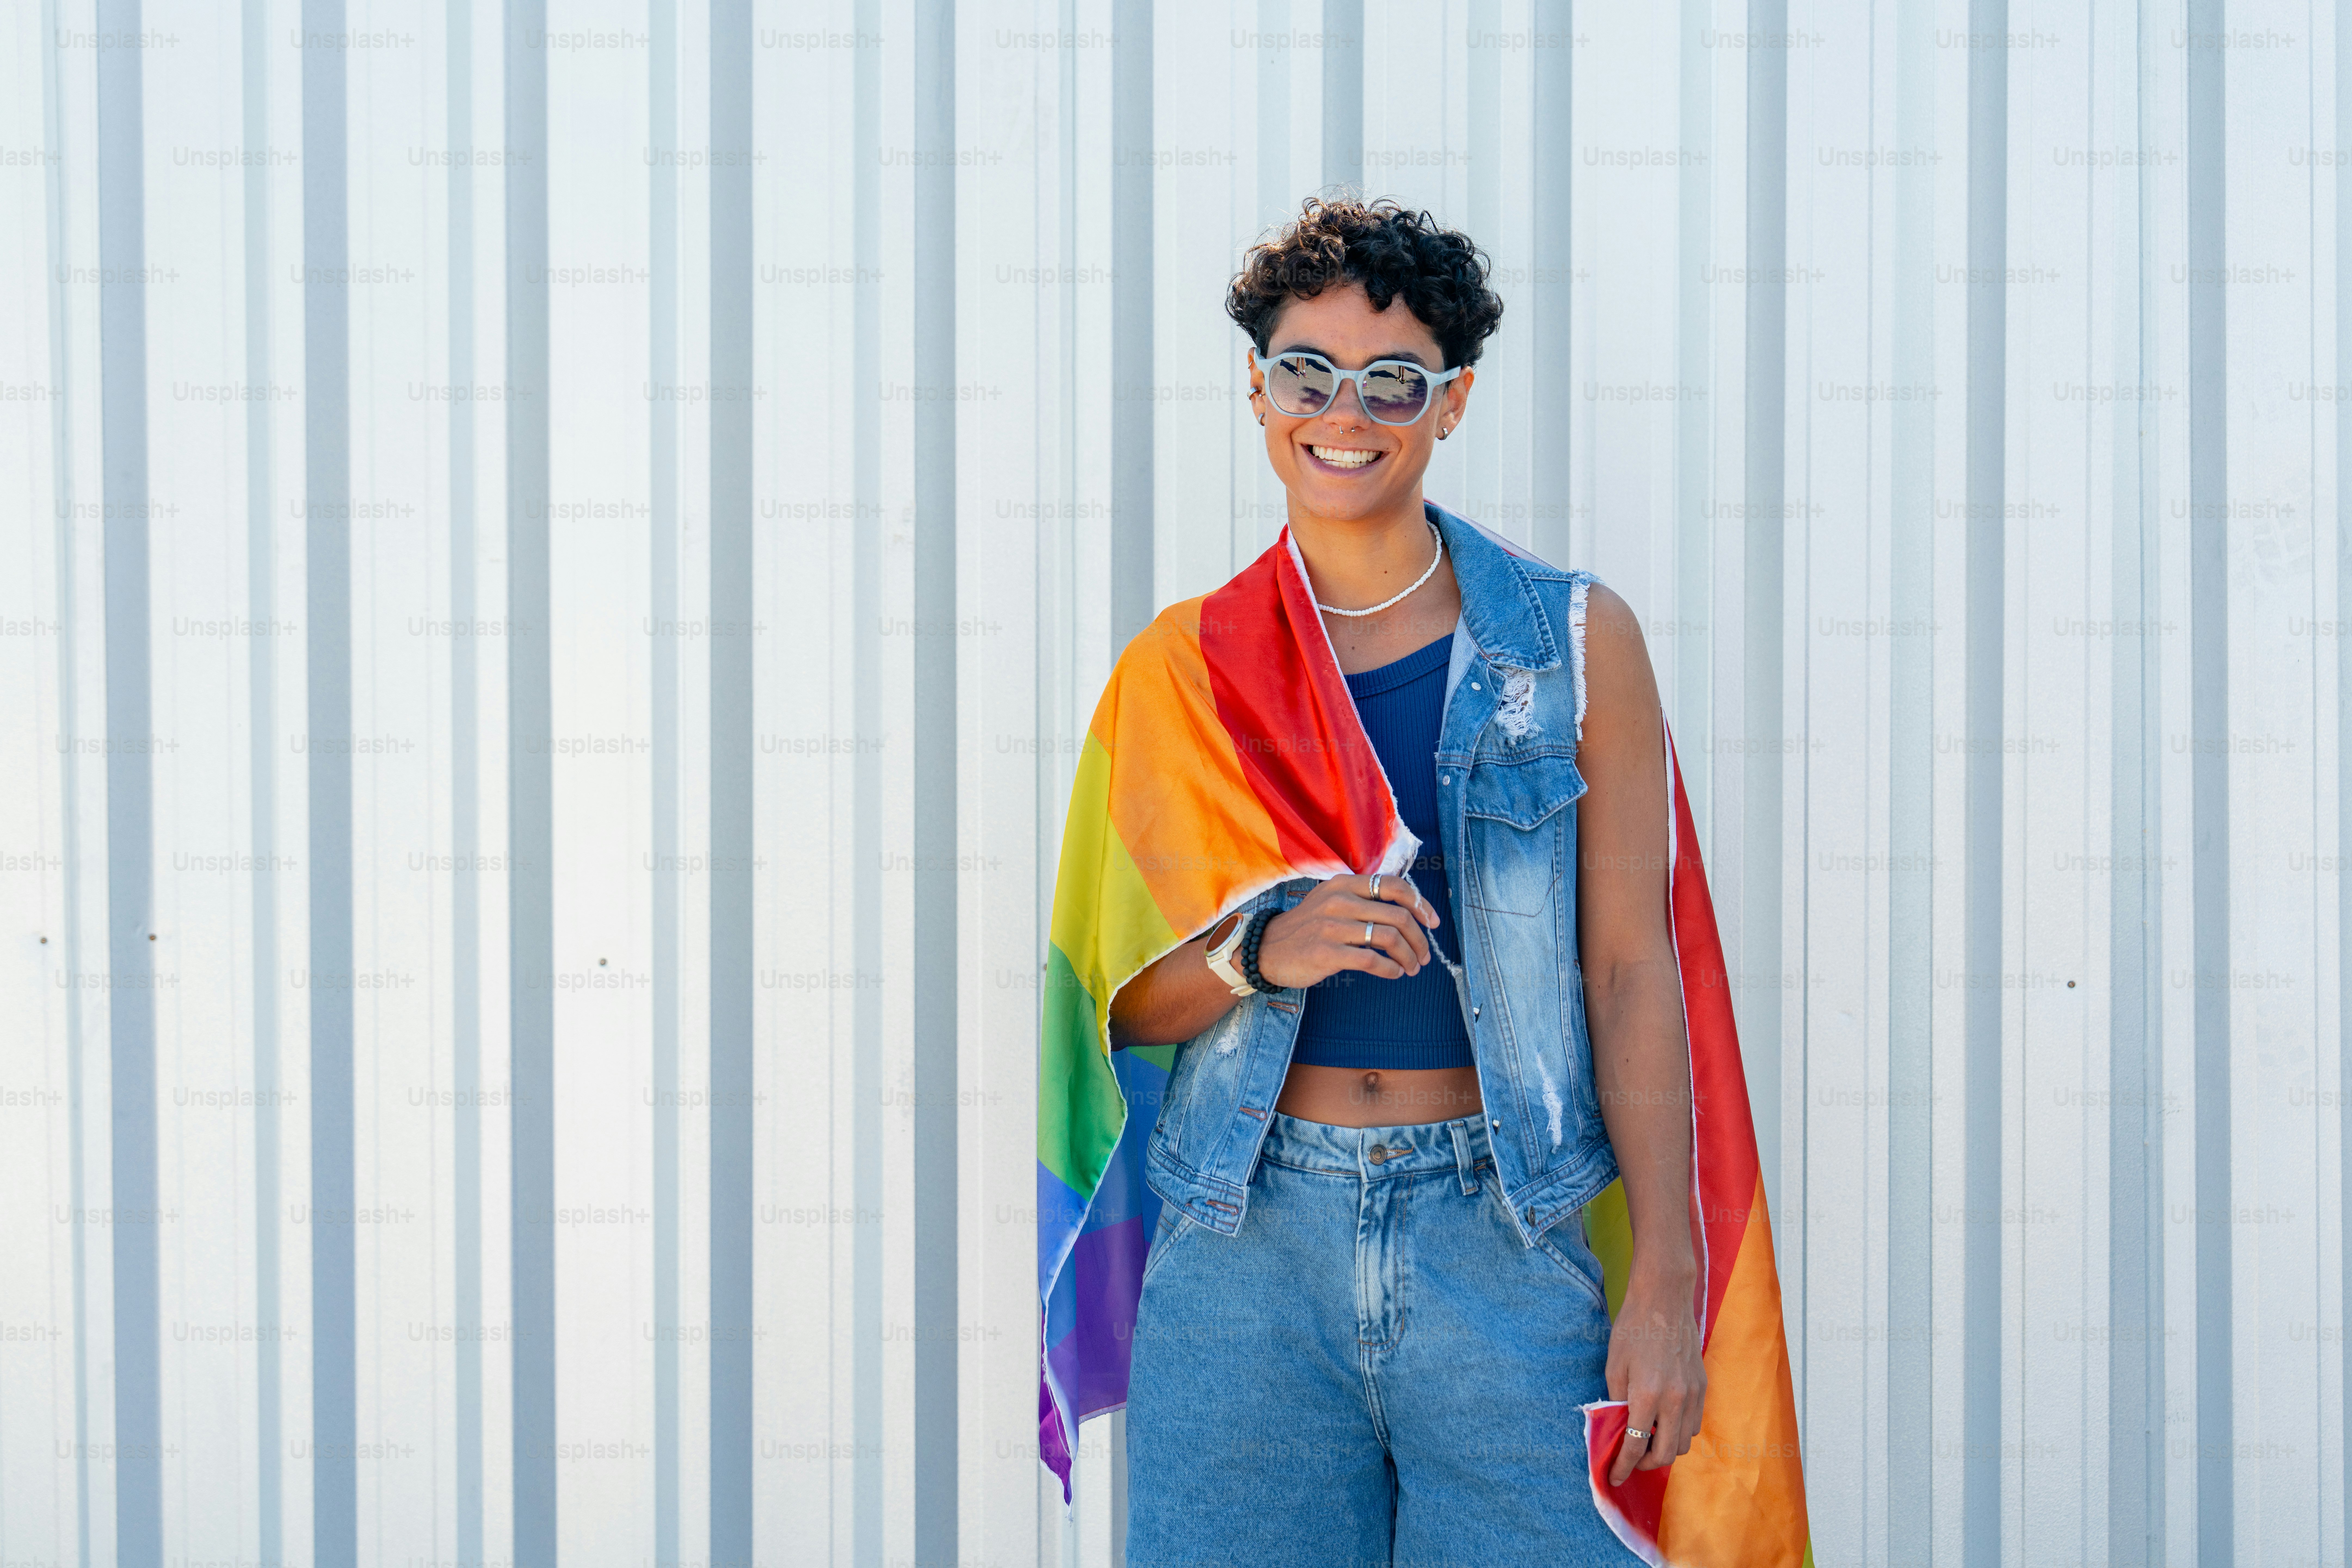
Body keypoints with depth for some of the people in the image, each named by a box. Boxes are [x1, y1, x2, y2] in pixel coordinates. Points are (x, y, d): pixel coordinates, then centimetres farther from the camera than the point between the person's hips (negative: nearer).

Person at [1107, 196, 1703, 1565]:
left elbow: (1632, 970, 1)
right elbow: (1126, 1000, 9)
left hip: (1504, 1244, -1)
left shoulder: (1575, 642, 3)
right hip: (1247, 1242, 1)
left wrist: (1668, 1285, -6)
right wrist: (1262, 954, -13)